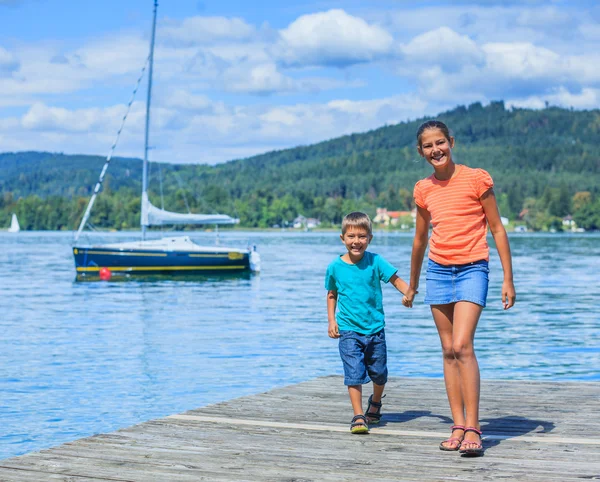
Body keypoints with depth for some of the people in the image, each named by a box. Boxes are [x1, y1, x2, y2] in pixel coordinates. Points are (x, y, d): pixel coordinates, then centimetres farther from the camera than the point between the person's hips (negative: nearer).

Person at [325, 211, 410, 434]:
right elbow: (332, 294, 11)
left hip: (375, 328, 1)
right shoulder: (335, 267, -2)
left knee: (379, 373, 13)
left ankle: (375, 402, 42)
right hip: (349, 330, -1)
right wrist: (331, 320, 4)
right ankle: (358, 416, -2)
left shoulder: (375, 261, -5)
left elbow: (395, 279, -10)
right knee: (354, 373, -10)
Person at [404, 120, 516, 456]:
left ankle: (473, 429, -15)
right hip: (438, 270, 5)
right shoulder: (424, 190, 8)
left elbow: (497, 229, -1)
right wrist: (412, 286, 28)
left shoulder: (476, 179, -4)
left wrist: (508, 279, -5)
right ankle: (459, 425, 9)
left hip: (472, 269, -5)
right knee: (449, 350, 4)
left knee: (462, 346, -17)